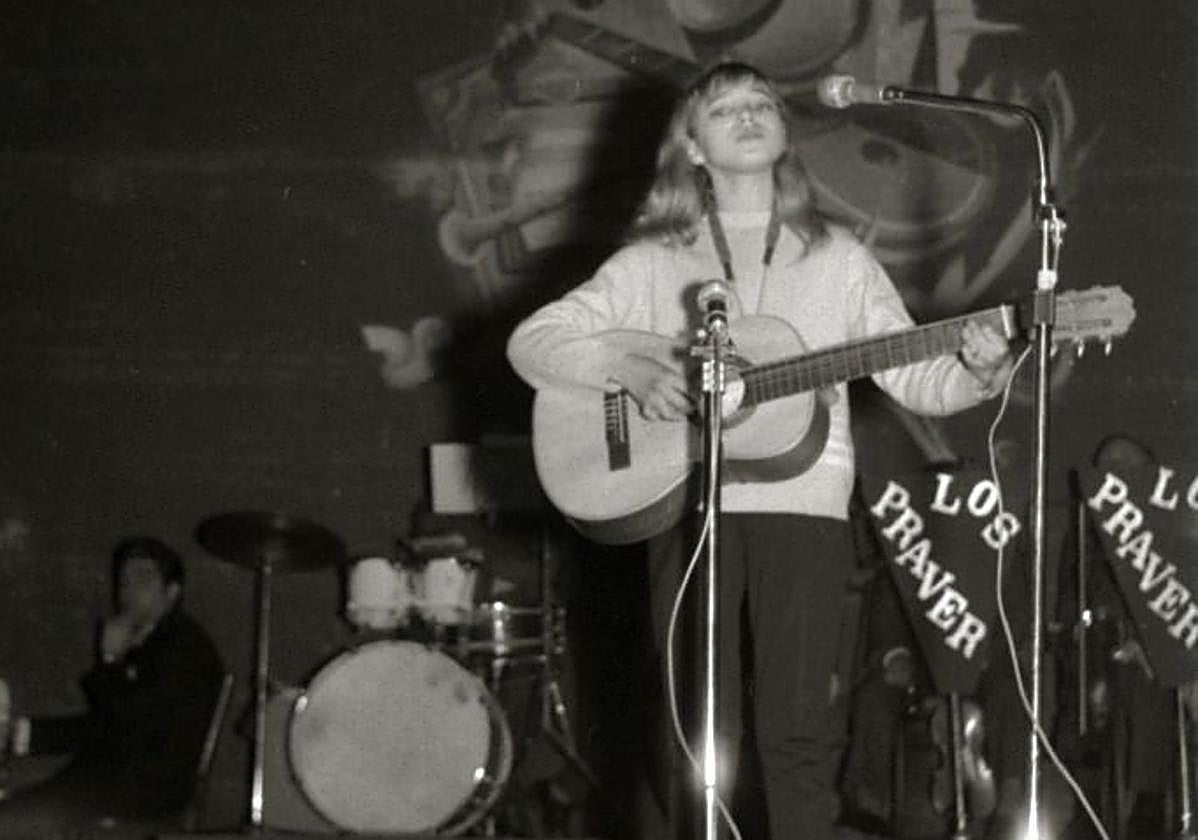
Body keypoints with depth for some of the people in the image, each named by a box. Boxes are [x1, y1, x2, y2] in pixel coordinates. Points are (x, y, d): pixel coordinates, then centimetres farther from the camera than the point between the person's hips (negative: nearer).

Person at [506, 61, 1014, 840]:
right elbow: (531, 341, 6)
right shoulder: (654, 262, 11)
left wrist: (977, 373, -14)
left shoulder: (836, 259, 12)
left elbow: (914, 376, 8)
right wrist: (627, 368, -11)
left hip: (804, 502, 0)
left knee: (796, 727, -7)